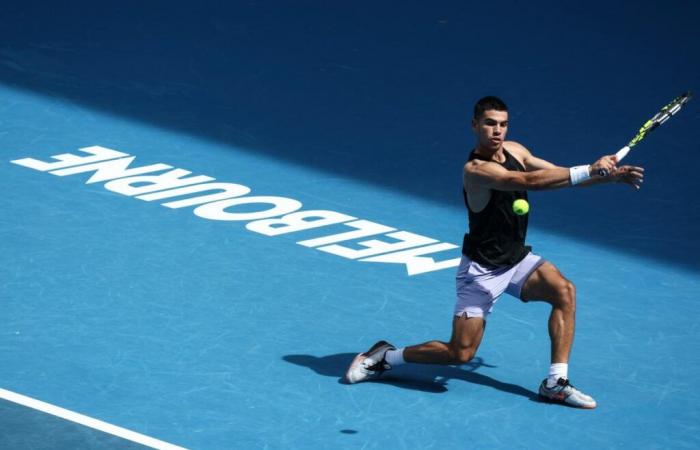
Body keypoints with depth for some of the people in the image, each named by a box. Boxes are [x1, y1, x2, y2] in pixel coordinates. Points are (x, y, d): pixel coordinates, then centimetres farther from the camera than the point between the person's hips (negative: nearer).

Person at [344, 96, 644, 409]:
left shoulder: (513, 150, 0)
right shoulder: (476, 170, -26)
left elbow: (560, 175, 8)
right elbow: (530, 181, -39)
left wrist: (610, 176, -5)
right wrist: (589, 171, -41)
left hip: (517, 259, 7)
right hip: (482, 270, -7)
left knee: (564, 291, -17)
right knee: (460, 353, -7)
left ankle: (555, 383, -12)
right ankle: (386, 357, 15)